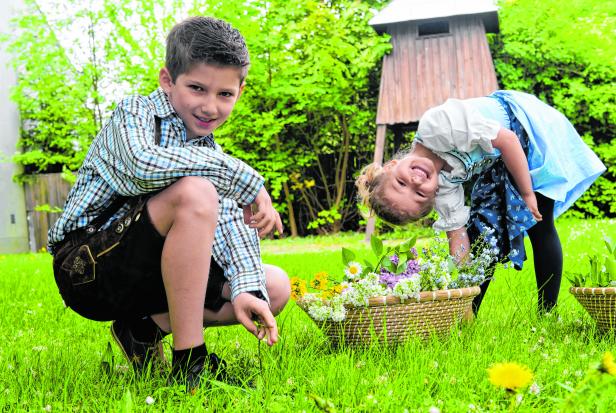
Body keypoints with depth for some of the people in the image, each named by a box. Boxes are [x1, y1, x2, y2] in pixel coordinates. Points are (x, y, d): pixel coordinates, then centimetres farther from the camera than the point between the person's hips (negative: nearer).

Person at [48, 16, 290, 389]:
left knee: (276, 287, 1)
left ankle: (146, 327, -3)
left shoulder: (209, 153, 11)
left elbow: (231, 222, -2)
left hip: (142, 276, 7)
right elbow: (144, 165, -34)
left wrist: (247, 288, -21)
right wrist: (247, 180, -27)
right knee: (194, 192, -32)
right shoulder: (135, 113, -10)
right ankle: (189, 360, -28)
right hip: (86, 268, -7)